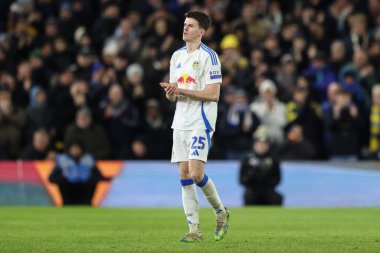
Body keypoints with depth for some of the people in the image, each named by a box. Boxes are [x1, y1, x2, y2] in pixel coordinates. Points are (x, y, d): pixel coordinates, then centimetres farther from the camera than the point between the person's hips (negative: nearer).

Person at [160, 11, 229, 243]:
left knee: (196, 173, -15)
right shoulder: (177, 56, 14)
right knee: (184, 176, 2)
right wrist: (170, 92, -7)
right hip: (181, 123, 7)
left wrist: (181, 90, -18)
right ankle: (194, 230, 5)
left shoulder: (208, 56, -9)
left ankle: (221, 212, 10)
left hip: (201, 123, -7)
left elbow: (213, 94, -15)